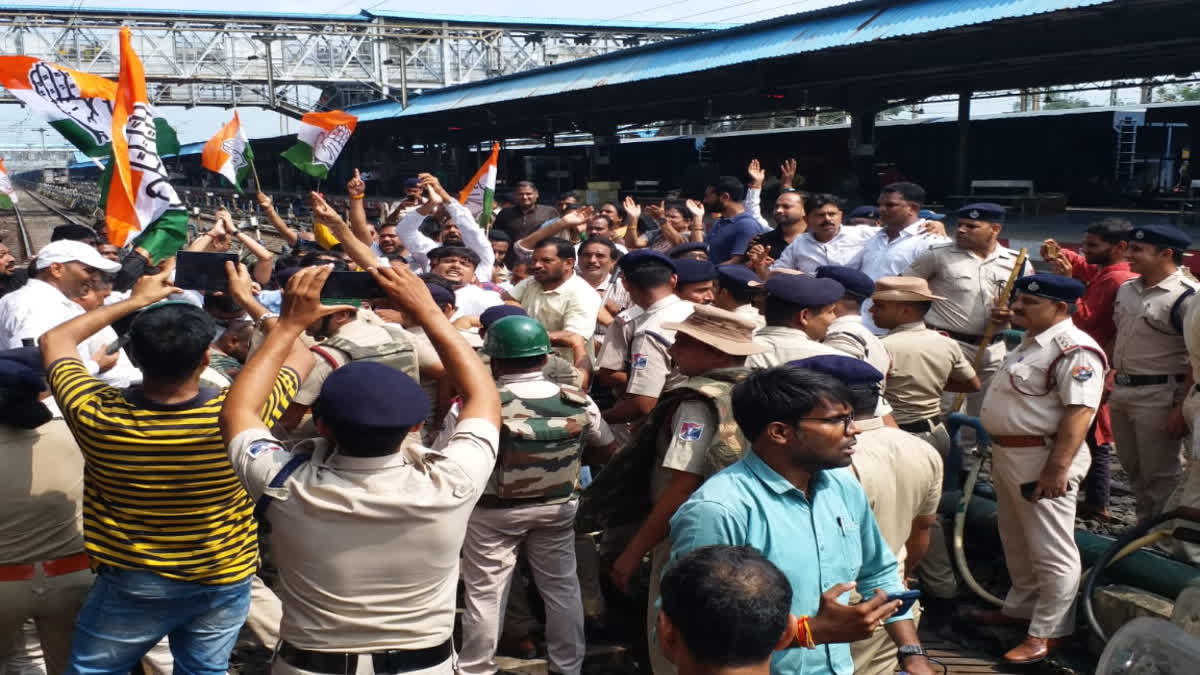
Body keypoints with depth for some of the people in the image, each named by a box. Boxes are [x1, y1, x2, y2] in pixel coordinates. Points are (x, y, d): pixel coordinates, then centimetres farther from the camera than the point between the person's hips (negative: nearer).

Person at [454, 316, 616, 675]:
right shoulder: (579, 402, -11)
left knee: (485, 592, 13)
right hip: (557, 507, 3)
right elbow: (609, 450, 1)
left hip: (492, 513, -3)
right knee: (562, 587, 19)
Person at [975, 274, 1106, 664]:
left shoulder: (1074, 350, -20)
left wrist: (1057, 468, -30)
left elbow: (1079, 412, -26)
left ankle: (1048, 631, 10)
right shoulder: (1031, 343, 13)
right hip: (1007, 454, 11)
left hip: (1041, 459, -11)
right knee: (1016, 542, 23)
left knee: (1051, 551, 1)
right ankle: (1021, 607, 38)